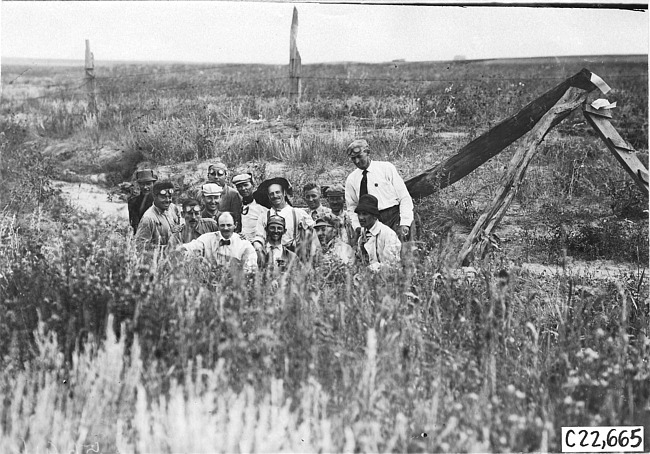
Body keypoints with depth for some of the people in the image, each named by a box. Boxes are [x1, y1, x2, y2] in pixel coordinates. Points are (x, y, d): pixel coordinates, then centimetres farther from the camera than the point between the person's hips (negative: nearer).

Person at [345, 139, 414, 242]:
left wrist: (404, 224, -12)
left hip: (393, 217, -2)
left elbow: (405, 198, -2)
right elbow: (352, 207, 17)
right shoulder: (351, 180, 10)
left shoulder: (386, 168, 1)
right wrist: (357, 227, -1)